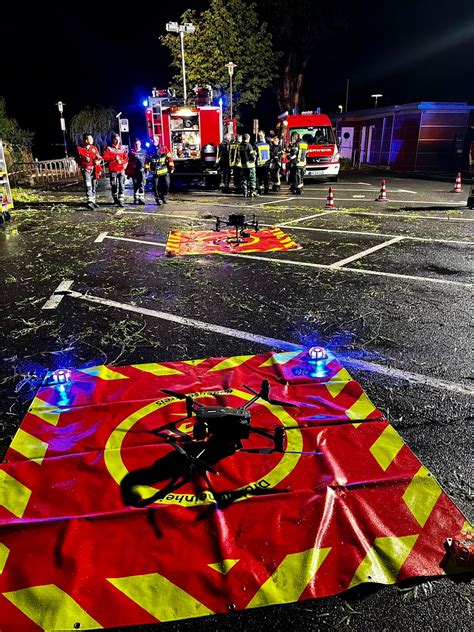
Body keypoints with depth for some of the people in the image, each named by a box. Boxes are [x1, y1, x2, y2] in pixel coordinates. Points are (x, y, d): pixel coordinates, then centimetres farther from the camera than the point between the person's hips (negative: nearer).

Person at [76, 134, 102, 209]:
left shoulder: (94, 148, 13)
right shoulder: (80, 149, 0)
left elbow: (99, 157, 16)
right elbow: (77, 159, 1)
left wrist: (98, 160, -7)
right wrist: (84, 159, -17)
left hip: (94, 170, 5)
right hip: (86, 170, -5)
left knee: (94, 186, 13)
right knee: (88, 186, -19)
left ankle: (93, 201, 26)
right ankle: (90, 202, -28)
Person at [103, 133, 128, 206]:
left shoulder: (122, 148, 13)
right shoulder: (109, 148, 4)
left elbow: (126, 158, 11)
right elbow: (105, 157, -4)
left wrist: (121, 161, -8)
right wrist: (114, 158, -12)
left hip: (121, 169, 2)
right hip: (113, 170, -1)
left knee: (122, 185, -9)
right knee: (114, 185, 4)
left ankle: (121, 200, -10)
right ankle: (115, 199, 21)